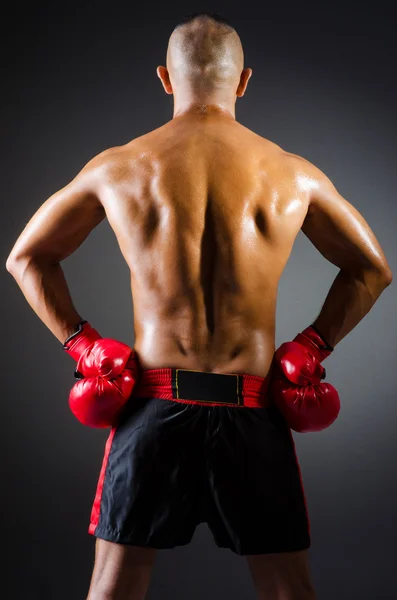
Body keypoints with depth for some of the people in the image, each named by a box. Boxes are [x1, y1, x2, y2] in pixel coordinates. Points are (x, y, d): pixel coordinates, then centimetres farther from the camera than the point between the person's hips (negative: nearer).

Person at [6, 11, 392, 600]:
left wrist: (80, 343, 11)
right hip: (252, 412, 0)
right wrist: (313, 345, 13)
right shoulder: (294, 175, 2)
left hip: (154, 404, 0)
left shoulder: (116, 167, 2)